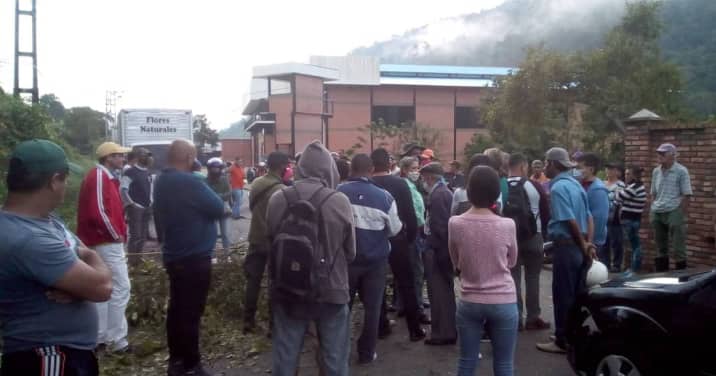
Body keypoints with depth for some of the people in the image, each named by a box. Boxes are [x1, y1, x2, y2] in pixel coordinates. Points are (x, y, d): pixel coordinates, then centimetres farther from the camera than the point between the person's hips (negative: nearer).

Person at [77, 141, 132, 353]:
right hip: (108, 242, -11)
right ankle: (117, 340, -2)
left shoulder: (105, 176, 15)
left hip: (104, 242, 11)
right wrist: (116, 234, -15)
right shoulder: (99, 176, -16)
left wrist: (119, 232, 10)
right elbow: (98, 212, -25)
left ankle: (100, 337, 21)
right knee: (121, 288, -7)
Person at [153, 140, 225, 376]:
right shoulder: (189, 182, -21)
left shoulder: (162, 181, 7)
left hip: (173, 255, 9)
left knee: (177, 308, 16)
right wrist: (203, 189, 1)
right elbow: (218, 209, -14)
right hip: (194, 257, -9)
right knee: (191, 313, 0)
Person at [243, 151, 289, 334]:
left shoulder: (256, 183, 1)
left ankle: (248, 321, 20)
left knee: (253, 280, 14)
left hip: (255, 238, 6)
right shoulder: (279, 189, -20)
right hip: (273, 241, -6)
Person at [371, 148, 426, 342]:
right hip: (397, 239, -1)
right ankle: (415, 329, 8)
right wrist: (411, 237, 2)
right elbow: (410, 214, -9)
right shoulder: (400, 183, -7)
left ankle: (381, 325, 17)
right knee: (406, 284, 5)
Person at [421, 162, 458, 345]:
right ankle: (449, 330, 26)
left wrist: (436, 250, -18)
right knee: (446, 290, 16)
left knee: (439, 292, -3)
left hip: (438, 249, -10)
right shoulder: (445, 192, 13)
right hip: (445, 248, 10)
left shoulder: (437, 195, -17)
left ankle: (442, 333, 4)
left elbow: (439, 225, -22)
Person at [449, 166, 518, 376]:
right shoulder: (507, 225, -12)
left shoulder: (455, 224, -9)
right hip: (503, 303, -1)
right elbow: (511, 262, 5)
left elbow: (456, 264, 5)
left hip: (469, 302, 1)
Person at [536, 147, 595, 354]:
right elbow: (588, 217, 11)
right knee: (577, 293, 16)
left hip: (566, 245, -9)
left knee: (562, 295, -1)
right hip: (579, 246, 9)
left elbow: (570, 220, -18)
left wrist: (583, 245, -8)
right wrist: (587, 244, 7)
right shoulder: (576, 184, 14)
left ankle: (563, 341, 7)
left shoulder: (558, 187, -14)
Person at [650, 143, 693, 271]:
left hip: (674, 212, -6)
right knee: (660, 245, 13)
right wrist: (652, 210, 11)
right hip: (657, 213, 6)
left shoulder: (681, 171, -5)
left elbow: (687, 195, -6)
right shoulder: (656, 171, 11)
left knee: (678, 246, -2)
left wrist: (683, 214, -11)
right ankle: (661, 271, 23)